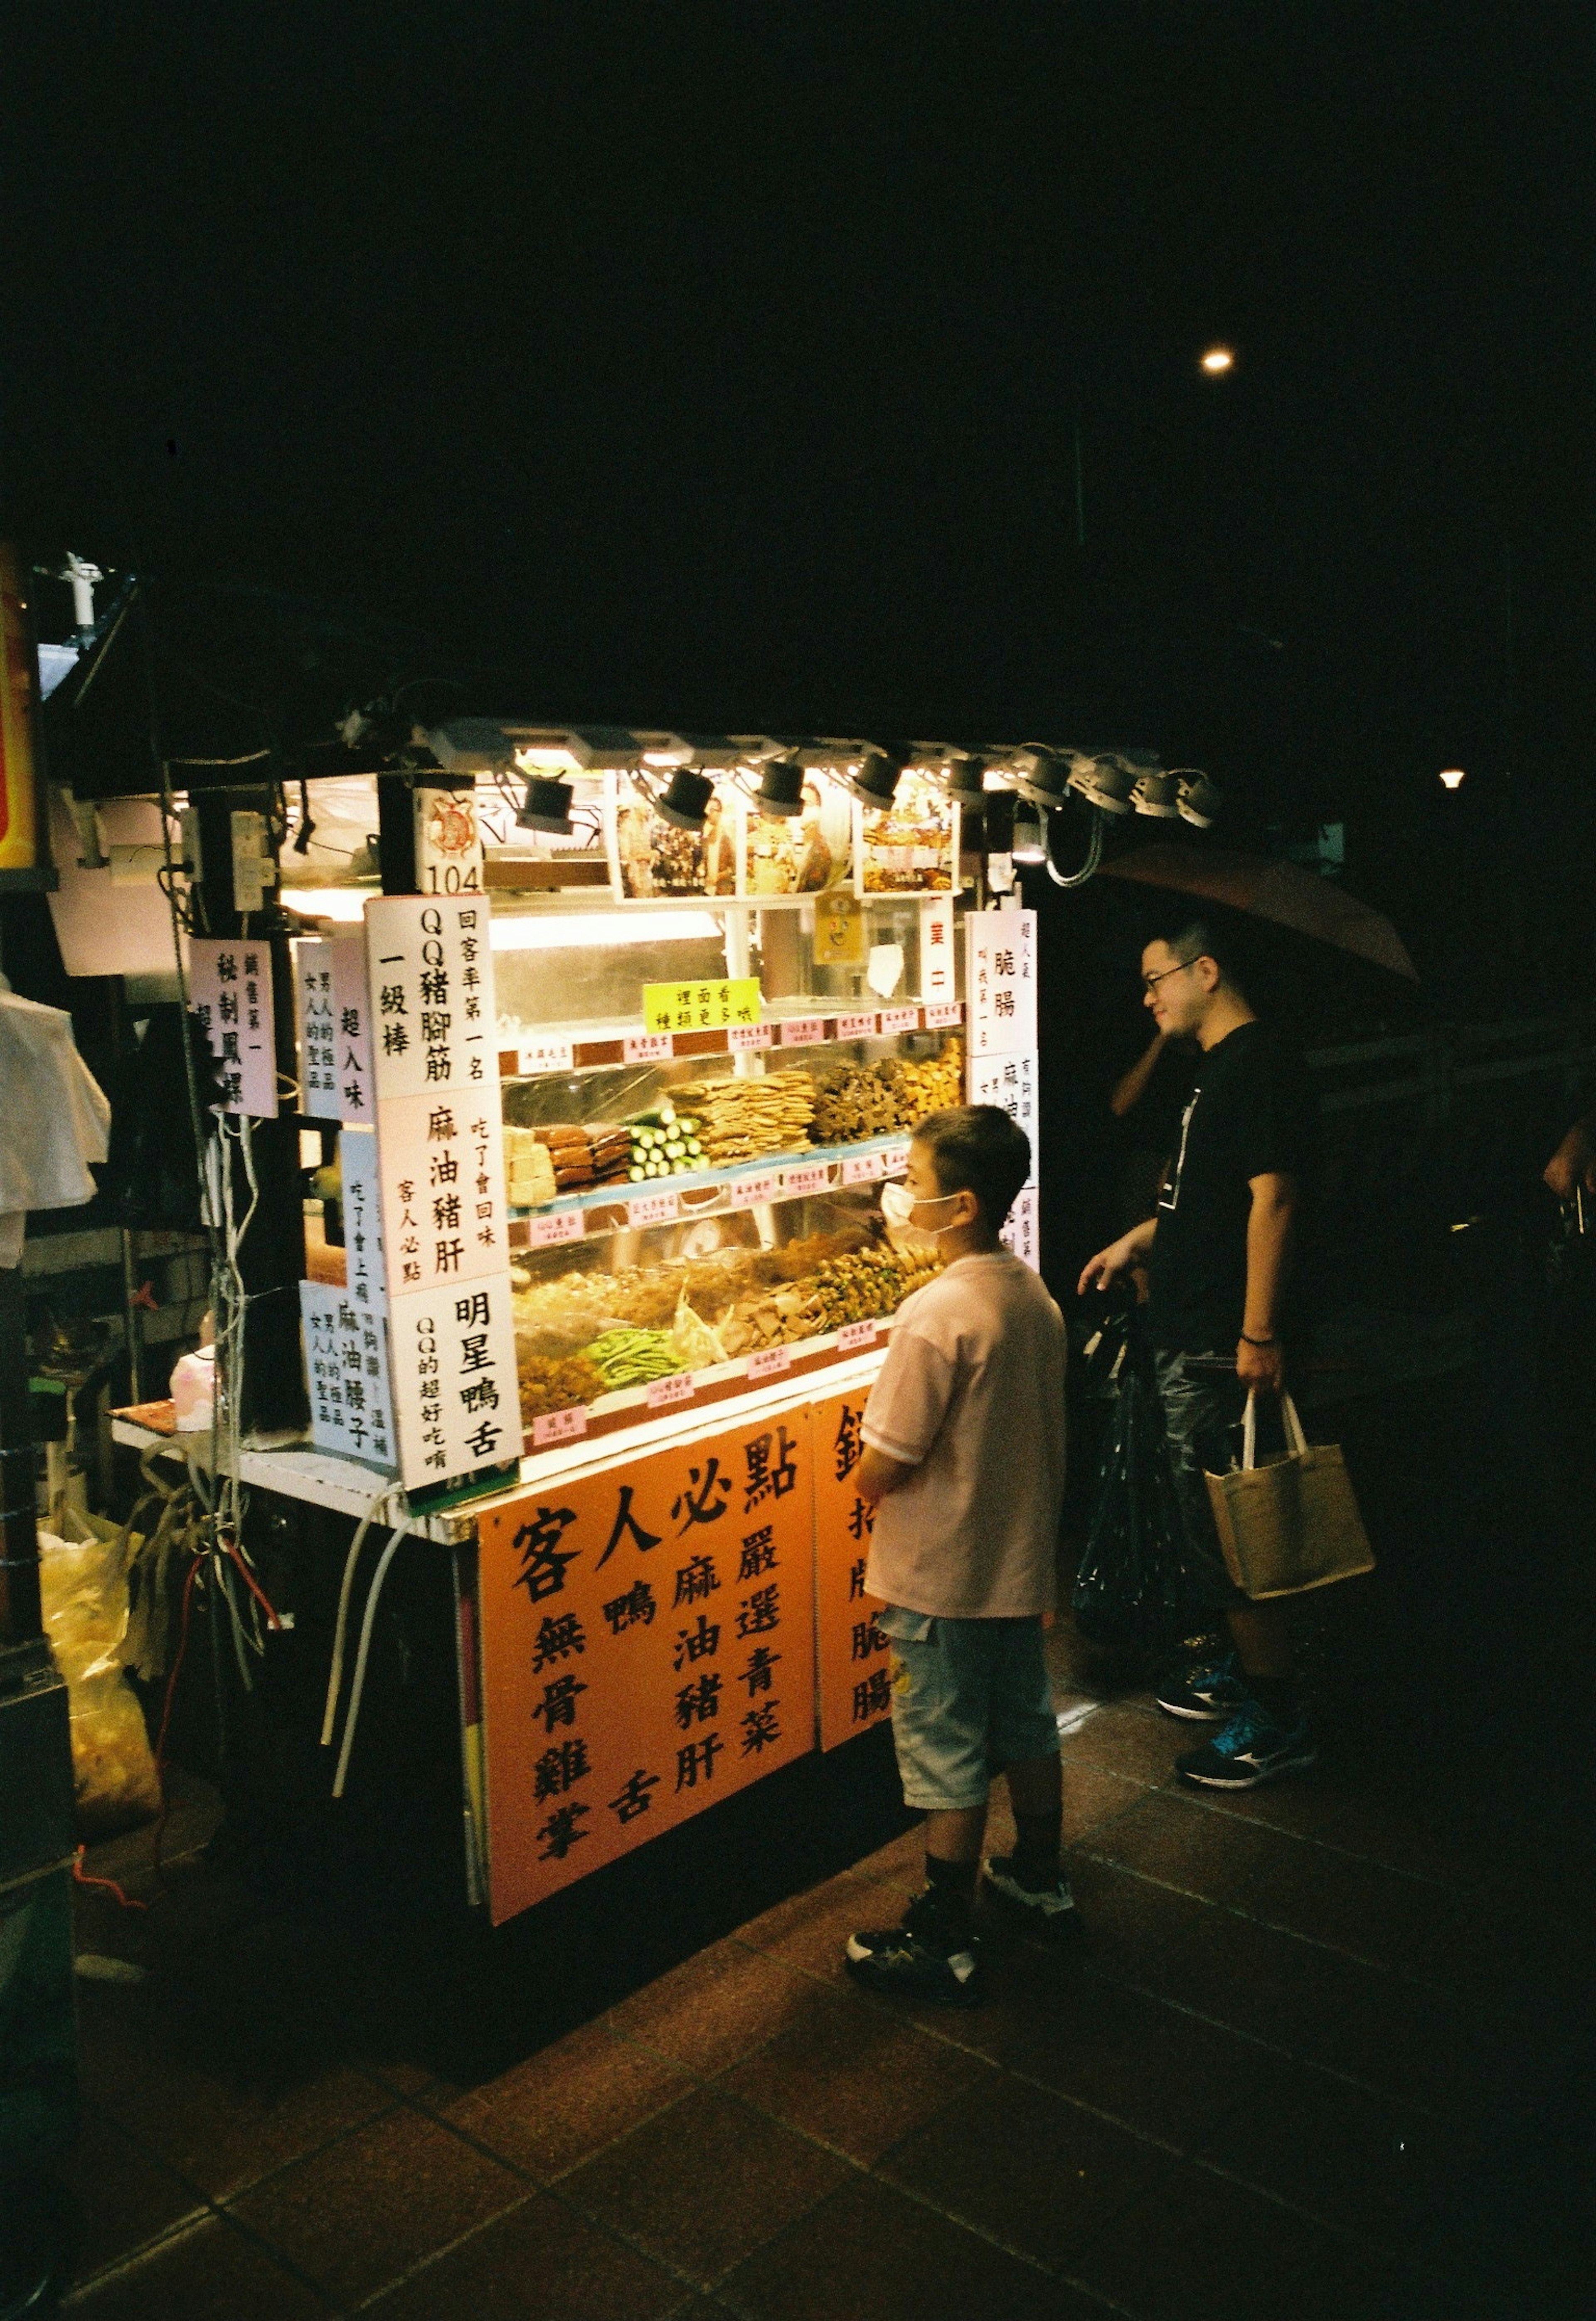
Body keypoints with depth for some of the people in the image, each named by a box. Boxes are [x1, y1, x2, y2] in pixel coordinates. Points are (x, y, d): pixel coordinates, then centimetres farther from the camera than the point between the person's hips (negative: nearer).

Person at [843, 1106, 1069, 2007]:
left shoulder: (937, 1315, -26)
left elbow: (882, 1467, -23)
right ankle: (1041, 1882, 41)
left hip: (943, 1572, -8)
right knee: (1027, 1723, 23)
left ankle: (944, 1943, 18)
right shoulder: (1035, 1296, 0)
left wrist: (869, 1485, -2)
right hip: (1023, 1557, 8)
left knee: (947, 1754, 4)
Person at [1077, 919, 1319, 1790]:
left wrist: (1260, 1334, -25)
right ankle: (1240, 1669, 34)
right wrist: (1139, 1240, 19)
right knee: (1208, 1517, 19)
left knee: (1224, 1527, -4)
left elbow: (1272, 1197, -22)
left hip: (1223, 1346, -10)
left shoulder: (1260, 1065, -16)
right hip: (1191, 1334, 10)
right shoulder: (1216, 1067, 16)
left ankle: (1275, 1718, 8)